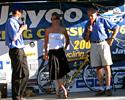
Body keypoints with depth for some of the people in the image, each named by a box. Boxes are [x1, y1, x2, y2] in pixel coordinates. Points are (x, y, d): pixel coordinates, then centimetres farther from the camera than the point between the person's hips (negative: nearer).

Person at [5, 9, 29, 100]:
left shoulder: (16, 22, 18)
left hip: (20, 50, 9)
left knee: (25, 74, 13)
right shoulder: (11, 21, -9)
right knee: (18, 75, -5)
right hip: (16, 50, -9)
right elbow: (14, 37, -18)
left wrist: (22, 29, 13)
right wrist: (21, 29, -7)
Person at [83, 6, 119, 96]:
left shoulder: (103, 20, 0)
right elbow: (86, 40, 11)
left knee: (106, 66, -7)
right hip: (94, 46, 4)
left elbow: (116, 27, 2)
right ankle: (101, 88, 10)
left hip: (103, 44, -4)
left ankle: (108, 88, -5)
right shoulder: (87, 24, 11)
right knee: (98, 67, 4)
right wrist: (88, 31, -6)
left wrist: (112, 38, -4)